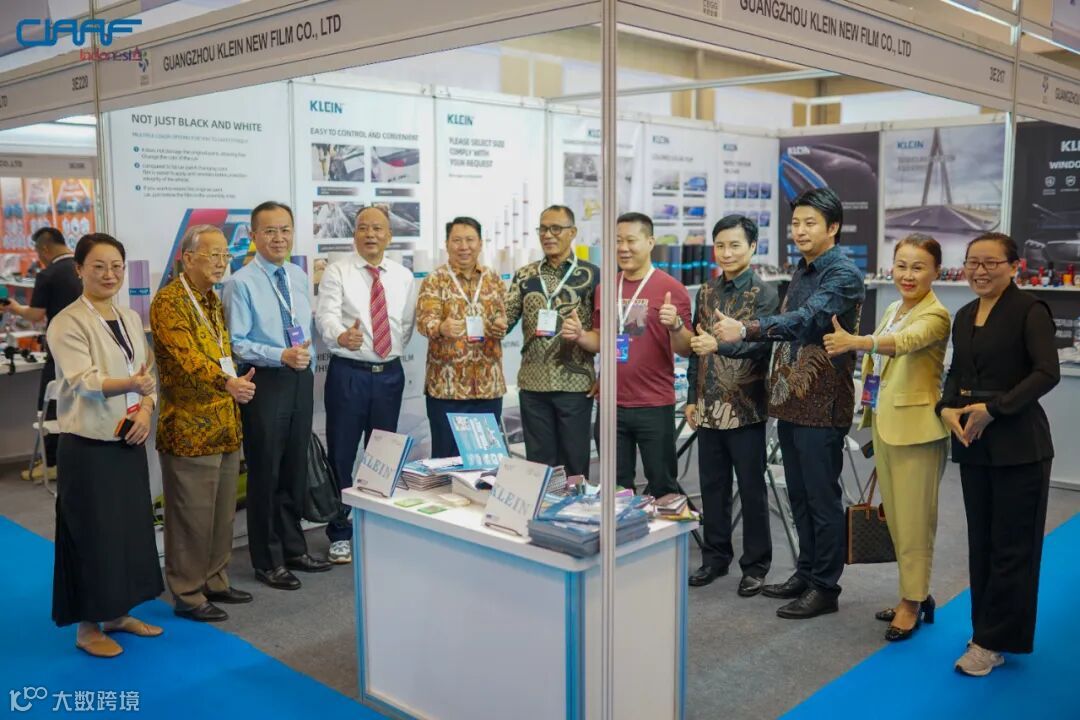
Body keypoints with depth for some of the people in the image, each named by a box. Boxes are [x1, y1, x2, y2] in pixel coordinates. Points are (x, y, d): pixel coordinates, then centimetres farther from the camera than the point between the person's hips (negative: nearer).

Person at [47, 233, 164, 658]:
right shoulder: (67, 323, -12)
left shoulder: (130, 318, 10)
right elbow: (82, 381, -23)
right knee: (93, 533, 0)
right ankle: (88, 626, 15)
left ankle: (118, 613, 28)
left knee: (131, 527, 13)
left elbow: (148, 374, 13)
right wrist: (130, 384, -40)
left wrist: (146, 409, -6)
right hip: (88, 445, -7)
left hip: (128, 440, 7)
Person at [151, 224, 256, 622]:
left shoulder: (213, 300, 16)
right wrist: (227, 383, -41)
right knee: (192, 515, 0)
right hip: (189, 428, -9)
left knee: (222, 512, 15)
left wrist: (235, 385, 14)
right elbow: (186, 357, -27)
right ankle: (187, 594, 12)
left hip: (225, 425, 9)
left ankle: (214, 582, 28)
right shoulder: (169, 301, -13)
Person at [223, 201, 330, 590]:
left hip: (300, 379, 6)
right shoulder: (241, 283, -10)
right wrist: (282, 356, -22)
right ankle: (267, 561, 18)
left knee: (296, 469, 15)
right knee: (265, 473, 4)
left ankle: (293, 549, 31)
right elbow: (235, 343, -14)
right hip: (264, 382, -6)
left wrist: (307, 356, 8)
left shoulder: (299, 276, 9)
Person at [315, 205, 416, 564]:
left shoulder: (404, 276, 7)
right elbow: (326, 315, -20)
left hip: (390, 373, 4)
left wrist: (394, 352, 3)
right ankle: (340, 533, 15)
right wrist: (341, 336, -39)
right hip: (348, 373, -3)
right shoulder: (337, 272, -5)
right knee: (341, 453, 2)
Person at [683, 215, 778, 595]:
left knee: (752, 489, 4)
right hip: (709, 407, 5)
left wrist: (719, 344, -35)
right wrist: (692, 397, 12)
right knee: (712, 486, 12)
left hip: (746, 407, -5)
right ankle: (715, 556, 26)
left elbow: (761, 342, -19)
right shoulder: (706, 293, 10)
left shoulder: (764, 293, -5)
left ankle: (756, 564, 16)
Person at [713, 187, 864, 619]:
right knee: (799, 495, 16)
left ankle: (825, 587, 13)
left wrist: (746, 330, -41)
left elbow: (807, 319, -30)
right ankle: (806, 574, 29)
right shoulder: (802, 272, 15)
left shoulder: (843, 274, -13)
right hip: (791, 401, 9)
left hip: (822, 405, -9)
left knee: (822, 498, 1)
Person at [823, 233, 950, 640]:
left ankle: (912, 602, 15)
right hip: (884, 423, 8)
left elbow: (905, 342, -34)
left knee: (913, 520, 1)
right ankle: (915, 594, 28)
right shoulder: (893, 310, 13)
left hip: (916, 429, -8)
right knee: (896, 518, 14)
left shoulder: (935, 315, -13)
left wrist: (855, 342, -51)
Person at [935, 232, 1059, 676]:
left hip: (1018, 447, -6)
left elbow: (1047, 373, -17)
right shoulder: (964, 316, 12)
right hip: (973, 445, 7)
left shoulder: (1029, 311, -9)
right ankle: (991, 631, 24)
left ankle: (991, 641, 11)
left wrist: (993, 409, -20)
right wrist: (947, 407, -2)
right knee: (981, 542, 11)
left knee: (1011, 546, 2)